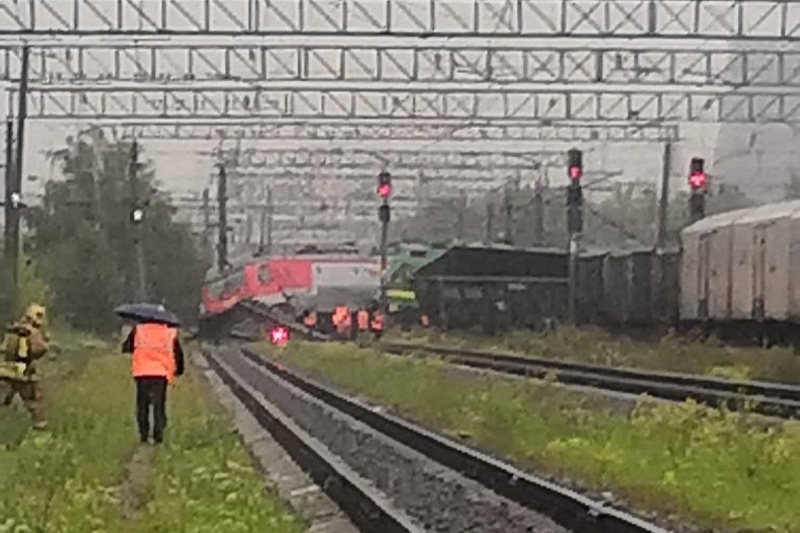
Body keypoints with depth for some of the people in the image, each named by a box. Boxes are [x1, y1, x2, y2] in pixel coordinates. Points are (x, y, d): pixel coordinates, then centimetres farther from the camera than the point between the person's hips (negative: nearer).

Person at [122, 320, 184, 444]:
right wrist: (178, 370, 27)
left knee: (142, 404, 11)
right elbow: (178, 354, 13)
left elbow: (126, 348, 13)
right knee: (159, 405, 4)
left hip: (142, 372, 0)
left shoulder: (138, 330, 7)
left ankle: (143, 434, 6)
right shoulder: (171, 333, 9)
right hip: (161, 373, 0)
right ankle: (158, 435, -4)